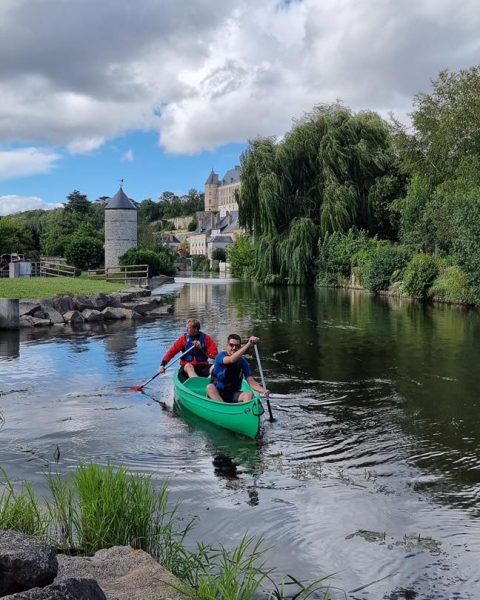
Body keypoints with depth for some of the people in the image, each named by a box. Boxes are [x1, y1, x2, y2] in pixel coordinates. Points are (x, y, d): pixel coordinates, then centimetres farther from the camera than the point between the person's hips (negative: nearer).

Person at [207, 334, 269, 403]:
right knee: (210, 387, -33)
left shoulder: (243, 362, 0)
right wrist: (248, 344, -41)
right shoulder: (220, 357, -10)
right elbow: (231, 360, -33)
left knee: (249, 394, -23)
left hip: (234, 395, 3)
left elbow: (251, 382, -8)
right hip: (216, 394, -3)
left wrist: (263, 390, -29)